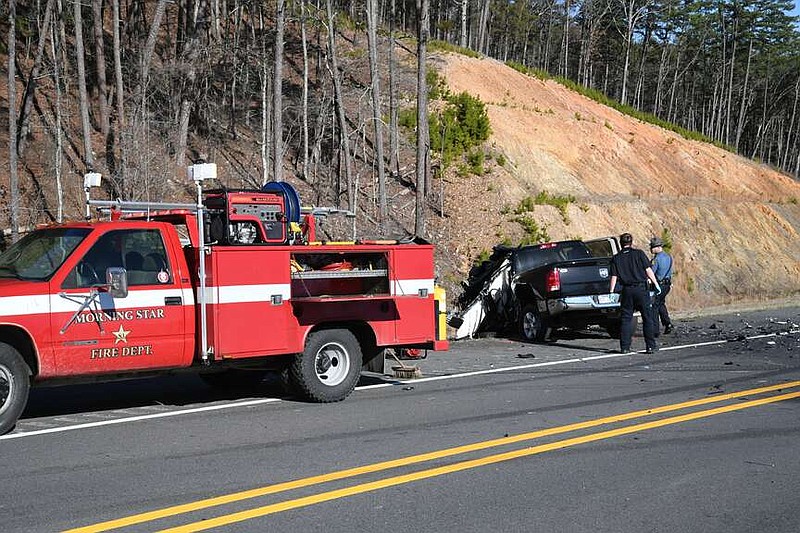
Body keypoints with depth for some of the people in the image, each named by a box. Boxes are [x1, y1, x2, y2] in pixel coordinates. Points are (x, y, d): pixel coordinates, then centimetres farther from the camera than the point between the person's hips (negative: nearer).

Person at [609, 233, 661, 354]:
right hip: (641, 288, -2)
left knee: (626, 319, 7)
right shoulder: (639, 253, 0)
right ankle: (651, 346, 3)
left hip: (627, 290, 2)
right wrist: (656, 285, 2)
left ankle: (625, 347, 5)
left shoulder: (616, 258, 5)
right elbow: (648, 270, -3)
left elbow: (614, 277, 2)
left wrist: (611, 292, 5)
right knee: (648, 318, 4)